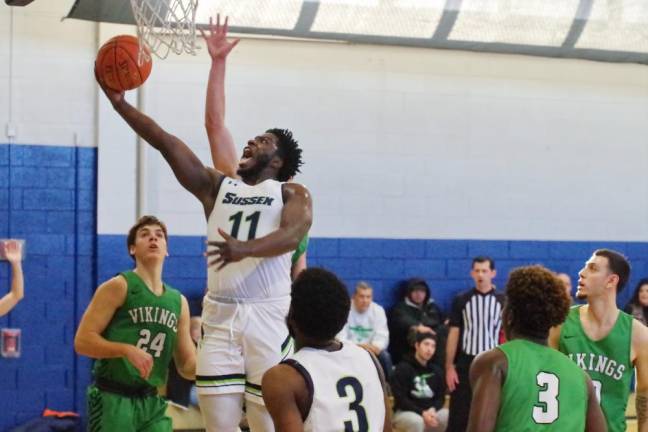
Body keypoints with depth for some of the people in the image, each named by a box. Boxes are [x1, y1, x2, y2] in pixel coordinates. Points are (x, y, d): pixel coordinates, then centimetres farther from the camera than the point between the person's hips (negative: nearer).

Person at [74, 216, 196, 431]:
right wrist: (127, 349, -24)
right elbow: (82, 341, -11)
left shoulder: (178, 301, 13)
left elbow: (187, 367, 17)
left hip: (152, 402, 6)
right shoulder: (118, 287, -4)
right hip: (112, 399, -6)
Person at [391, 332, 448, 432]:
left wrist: (433, 410, -15)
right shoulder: (403, 368, -7)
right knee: (416, 421, -39)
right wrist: (422, 413, -25)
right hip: (405, 412, -5)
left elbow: (440, 397, 10)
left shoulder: (437, 371, 10)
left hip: (430, 411, 5)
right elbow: (400, 399, -13)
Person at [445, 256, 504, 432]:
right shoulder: (461, 300, 1)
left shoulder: (503, 301, 1)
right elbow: (453, 334, 2)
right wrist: (449, 367, -3)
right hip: (466, 364, 0)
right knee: (459, 414, 0)